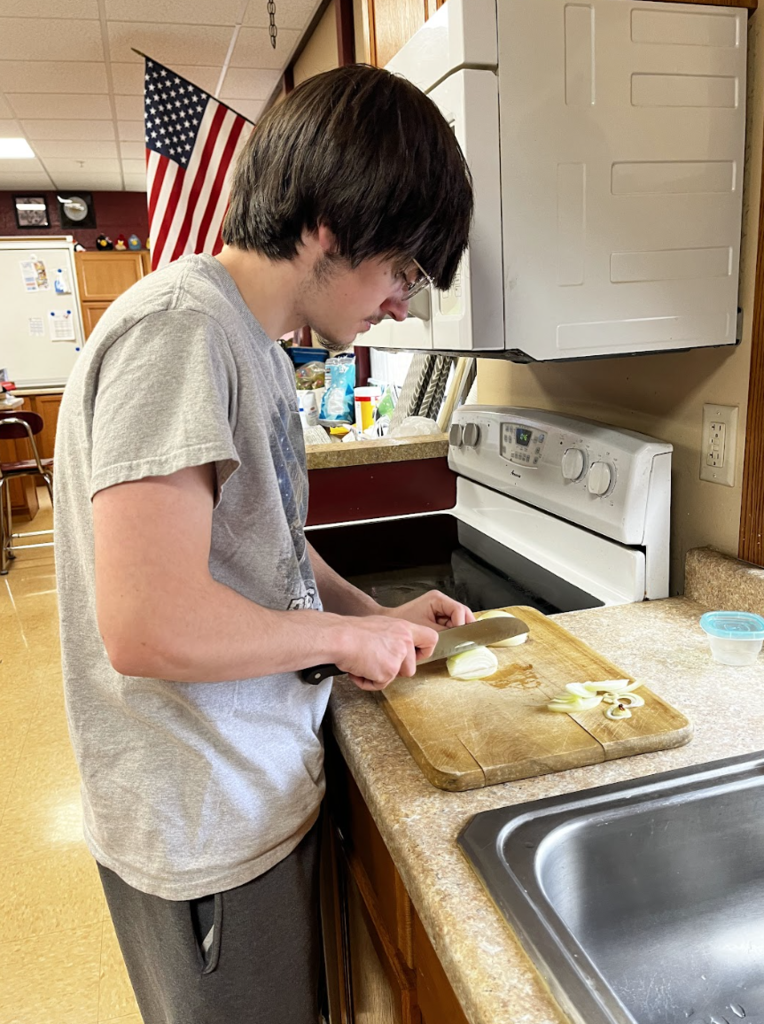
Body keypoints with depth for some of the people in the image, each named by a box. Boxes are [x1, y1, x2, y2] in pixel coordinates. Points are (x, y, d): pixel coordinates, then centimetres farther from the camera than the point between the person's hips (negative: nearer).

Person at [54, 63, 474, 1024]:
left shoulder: (253, 338, 7)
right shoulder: (178, 330, -25)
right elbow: (149, 626, -32)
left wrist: (376, 613, 6)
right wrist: (348, 633, -18)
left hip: (264, 789, 9)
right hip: (205, 828, -8)